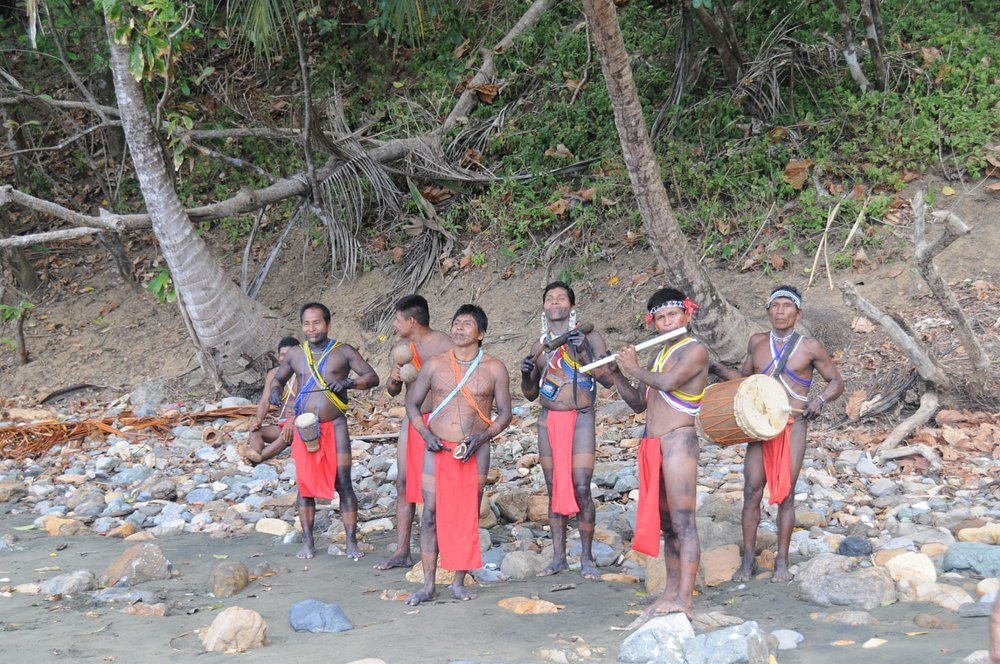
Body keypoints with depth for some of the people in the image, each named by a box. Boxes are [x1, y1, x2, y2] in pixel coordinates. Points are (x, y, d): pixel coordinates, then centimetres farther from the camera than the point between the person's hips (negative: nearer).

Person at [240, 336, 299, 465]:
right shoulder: (273, 374, 11)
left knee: (288, 432, -38)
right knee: (255, 431, -22)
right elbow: (265, 401, 2)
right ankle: (255, 454, -55)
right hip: (282, 424, 5)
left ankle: (259, 457, -58)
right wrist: (258, 419, -20)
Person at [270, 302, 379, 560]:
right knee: (304, 484, 5)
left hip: (335, 425, -3)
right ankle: (307, 543, 13)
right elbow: (278, 377, 23)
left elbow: (372, 377, -4)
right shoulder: (295, 354, 10)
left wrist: (349, 383, -23)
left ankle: (351, 543, -2)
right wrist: (275, 390, -1)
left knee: (343, 483, -7)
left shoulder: (343, 351, 1)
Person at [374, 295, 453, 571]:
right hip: (411, 421, 7)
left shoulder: (444, 345, -11)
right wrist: (393, 380, -6)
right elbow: (392, 391, 17)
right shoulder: (401, 347, 11)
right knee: (404, 483, 5)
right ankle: (402, 551, 10)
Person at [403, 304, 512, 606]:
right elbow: (412, 402, 10)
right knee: (431, 514, -2)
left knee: (468, 516, 2)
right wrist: (425, 434, -7)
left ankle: (459, 583, 11)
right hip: (437, 448, 1)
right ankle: (428, 585, 4)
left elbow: (504, 413, 3)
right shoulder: (434, 365, 5)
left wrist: (481, 438, -13)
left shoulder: (494, 369, 1)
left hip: (475, 450, -1)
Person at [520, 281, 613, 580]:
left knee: (581, 488, -10)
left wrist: (584, 353, -20)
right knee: (554, 488, 5)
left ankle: (586, 558, -1)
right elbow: (531, 394, 18)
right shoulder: (540, 345, 13)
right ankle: (558, 557, 11)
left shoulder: (589, 338, 1)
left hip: (580, 419, -4)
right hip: (548, 420, 4)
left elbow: (609, 379, -8)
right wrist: (526, 375, -3)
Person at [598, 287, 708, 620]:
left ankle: (684, 599, -18)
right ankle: (671, 591, 12)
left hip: (678, 441, -9)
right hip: (652, 444, 9)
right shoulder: (660, 355, 20)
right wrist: (616, 374, 10)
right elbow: (638, 403, 23)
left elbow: (668, 382, -22)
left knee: (683, 520, -12)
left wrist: (634, 368, -7)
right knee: (665, 523, 9)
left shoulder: (695, 350, -5)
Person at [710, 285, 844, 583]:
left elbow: (836, 381, 8)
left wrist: (820, 399, -12)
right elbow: (745, 378, 24)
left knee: (785, 493, -2)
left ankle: (782, 562, 6)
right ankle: (748, 560, 2)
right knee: (752, 491, -4)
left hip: (792, 426, -3)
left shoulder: (810, 347, 1)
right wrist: (718, 370, 7)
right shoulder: (757, 342, 11)